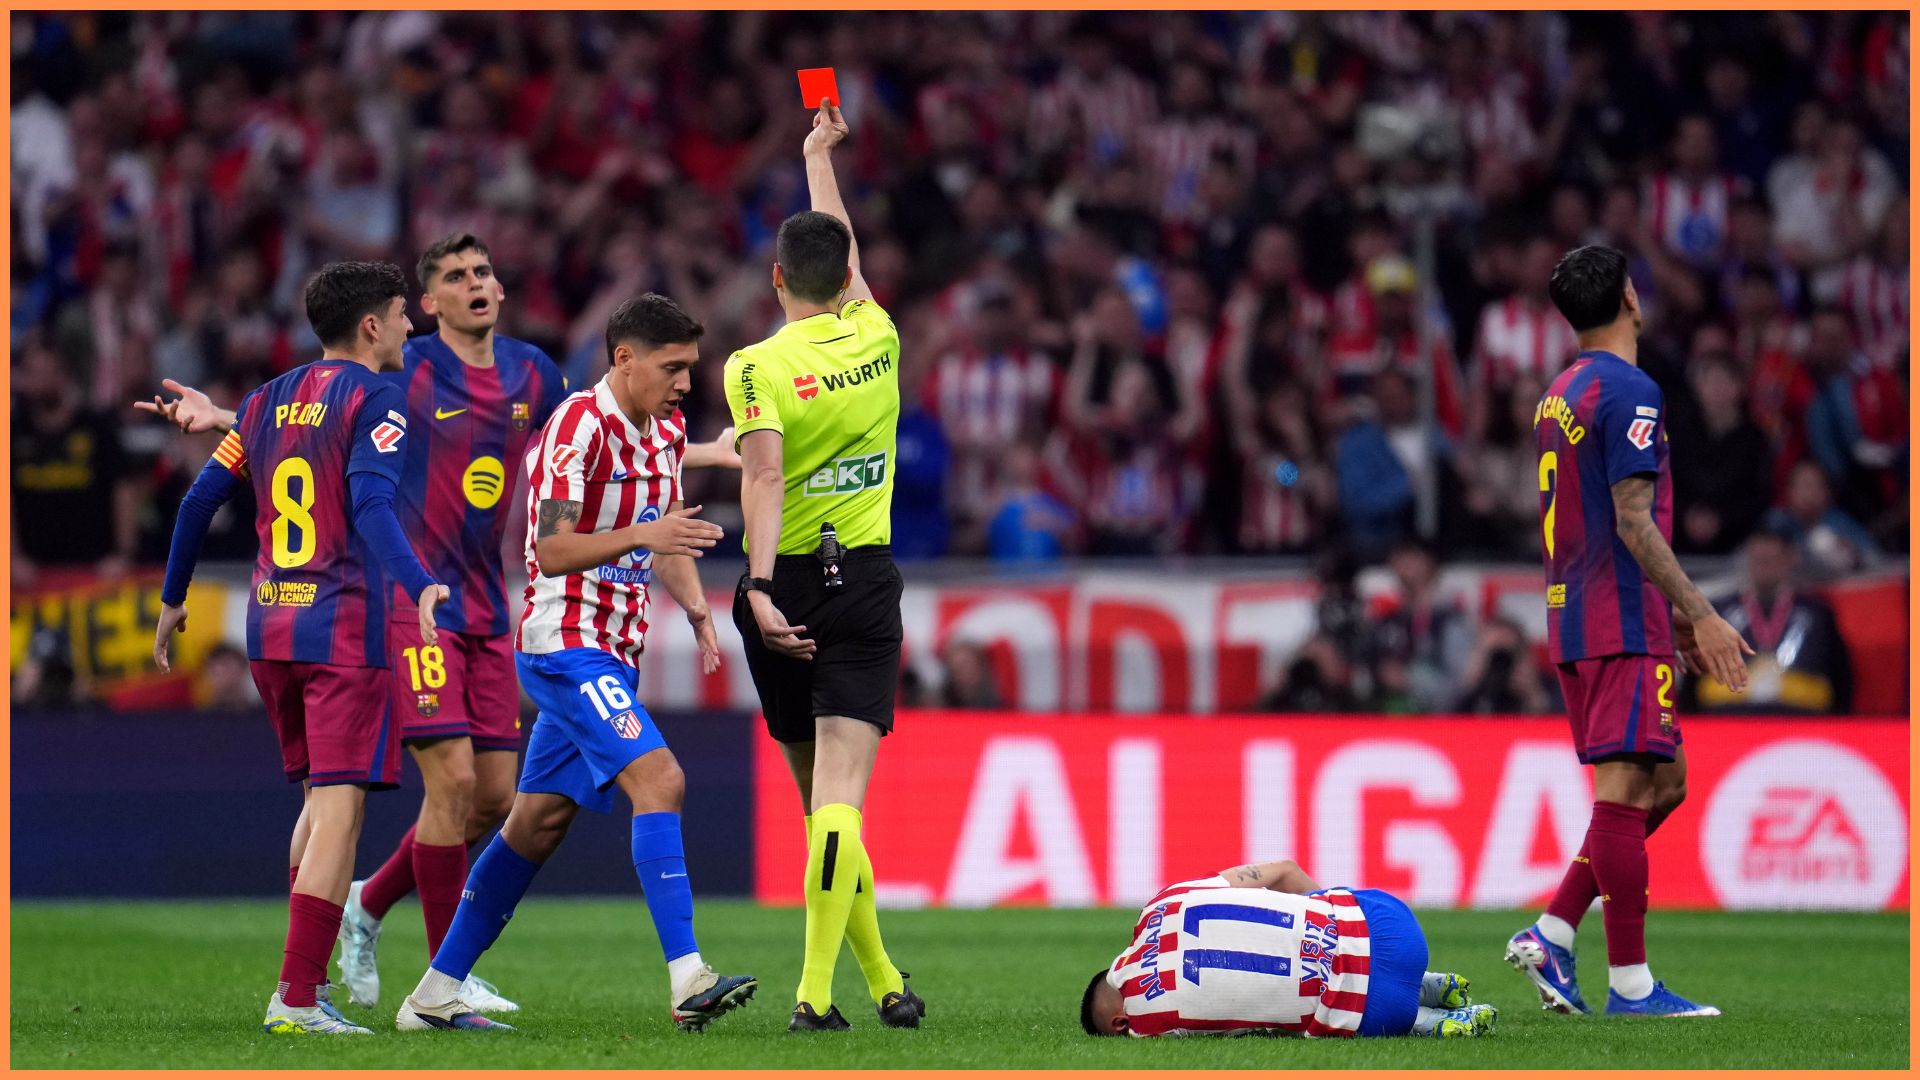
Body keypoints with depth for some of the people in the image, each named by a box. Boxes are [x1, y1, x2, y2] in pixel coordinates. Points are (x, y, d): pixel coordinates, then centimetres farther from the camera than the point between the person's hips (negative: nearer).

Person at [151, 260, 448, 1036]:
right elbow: (370, 502, -21)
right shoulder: (375, 398, -6)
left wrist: (173, 599, 26)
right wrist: (419, 585, -33)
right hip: (345, 626, -7)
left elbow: (202, 498, 15)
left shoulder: (267, 402, 14)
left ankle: (308, 981, 20)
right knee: (339, 806, -8)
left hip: (269, 626, 7)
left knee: (320, 797, 21)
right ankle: (296, 999, -15)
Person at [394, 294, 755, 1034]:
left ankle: (434, 996, 16)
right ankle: (686, 981, -29)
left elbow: (665, 541, 22)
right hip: (565, 643, -9)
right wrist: (639, 536, -34)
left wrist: (695, 607, 4)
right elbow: (552, 551, -21)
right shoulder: (579, 426, -16)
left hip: (612, 652, 9)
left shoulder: (666, 435, 12)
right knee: (658, 779, -23)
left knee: (540, 822, 10)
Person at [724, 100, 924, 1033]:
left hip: (785, 585, -1)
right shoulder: (876, 339, 3)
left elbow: (764, 477, -21)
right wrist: (819, 155, 37)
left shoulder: (758, 367, -8)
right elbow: (842, 247, 21)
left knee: (819, 793, 12)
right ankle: (815, 991, -19)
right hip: (866, 585, 1)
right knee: (840, 798, -8)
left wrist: (760, 587, -28)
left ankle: (879, 981, 17)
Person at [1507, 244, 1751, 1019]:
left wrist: (1674, 614, 27)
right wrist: (1700, 614, -17)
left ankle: (1551, 934, 7)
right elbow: (1633, 522, -18)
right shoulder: (1628, 391, -12)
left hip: (1575, 617, 9)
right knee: (1628, 785, -8)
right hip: (1623, 623, -9)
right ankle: (1629, 982, -9)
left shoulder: (1559, 396, 18)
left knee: (1661, 783, 13)